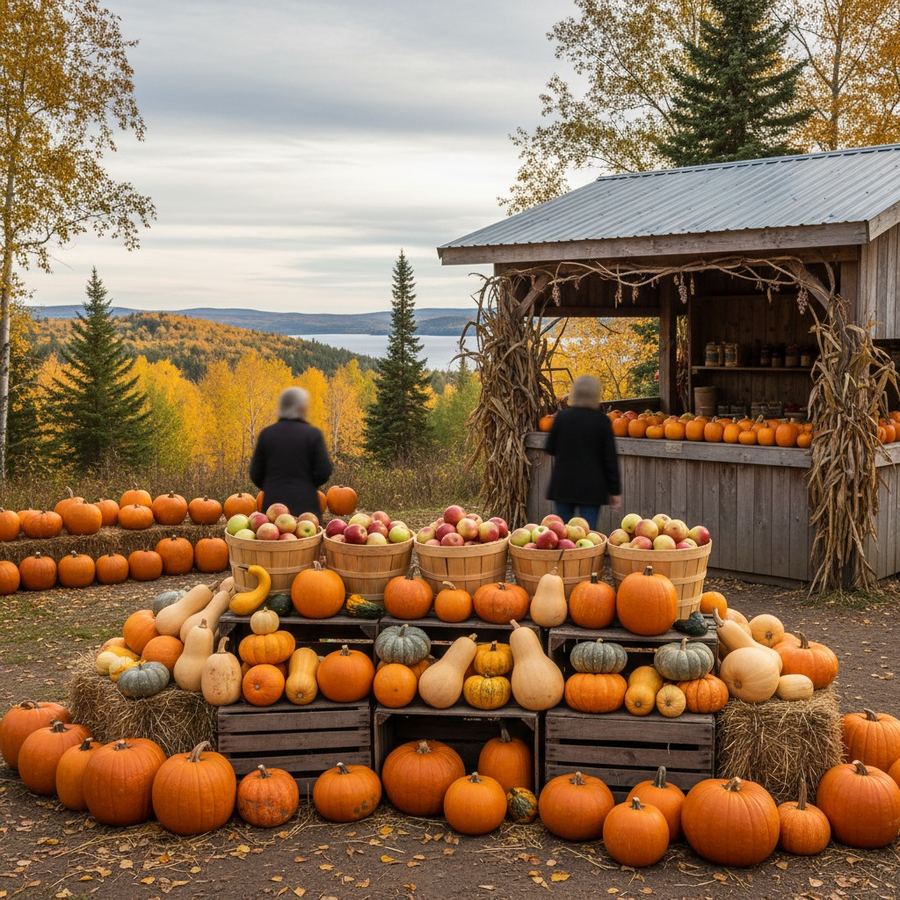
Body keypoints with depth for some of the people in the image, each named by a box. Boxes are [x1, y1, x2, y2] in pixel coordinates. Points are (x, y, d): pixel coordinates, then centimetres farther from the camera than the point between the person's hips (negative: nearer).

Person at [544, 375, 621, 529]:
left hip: (563, 485, 1)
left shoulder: (562, 416, -4)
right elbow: (610, 458, -5)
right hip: (591, 487, -1)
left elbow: (550, 448, 3)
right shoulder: (601, 420, -6)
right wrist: (615, 490, 1)